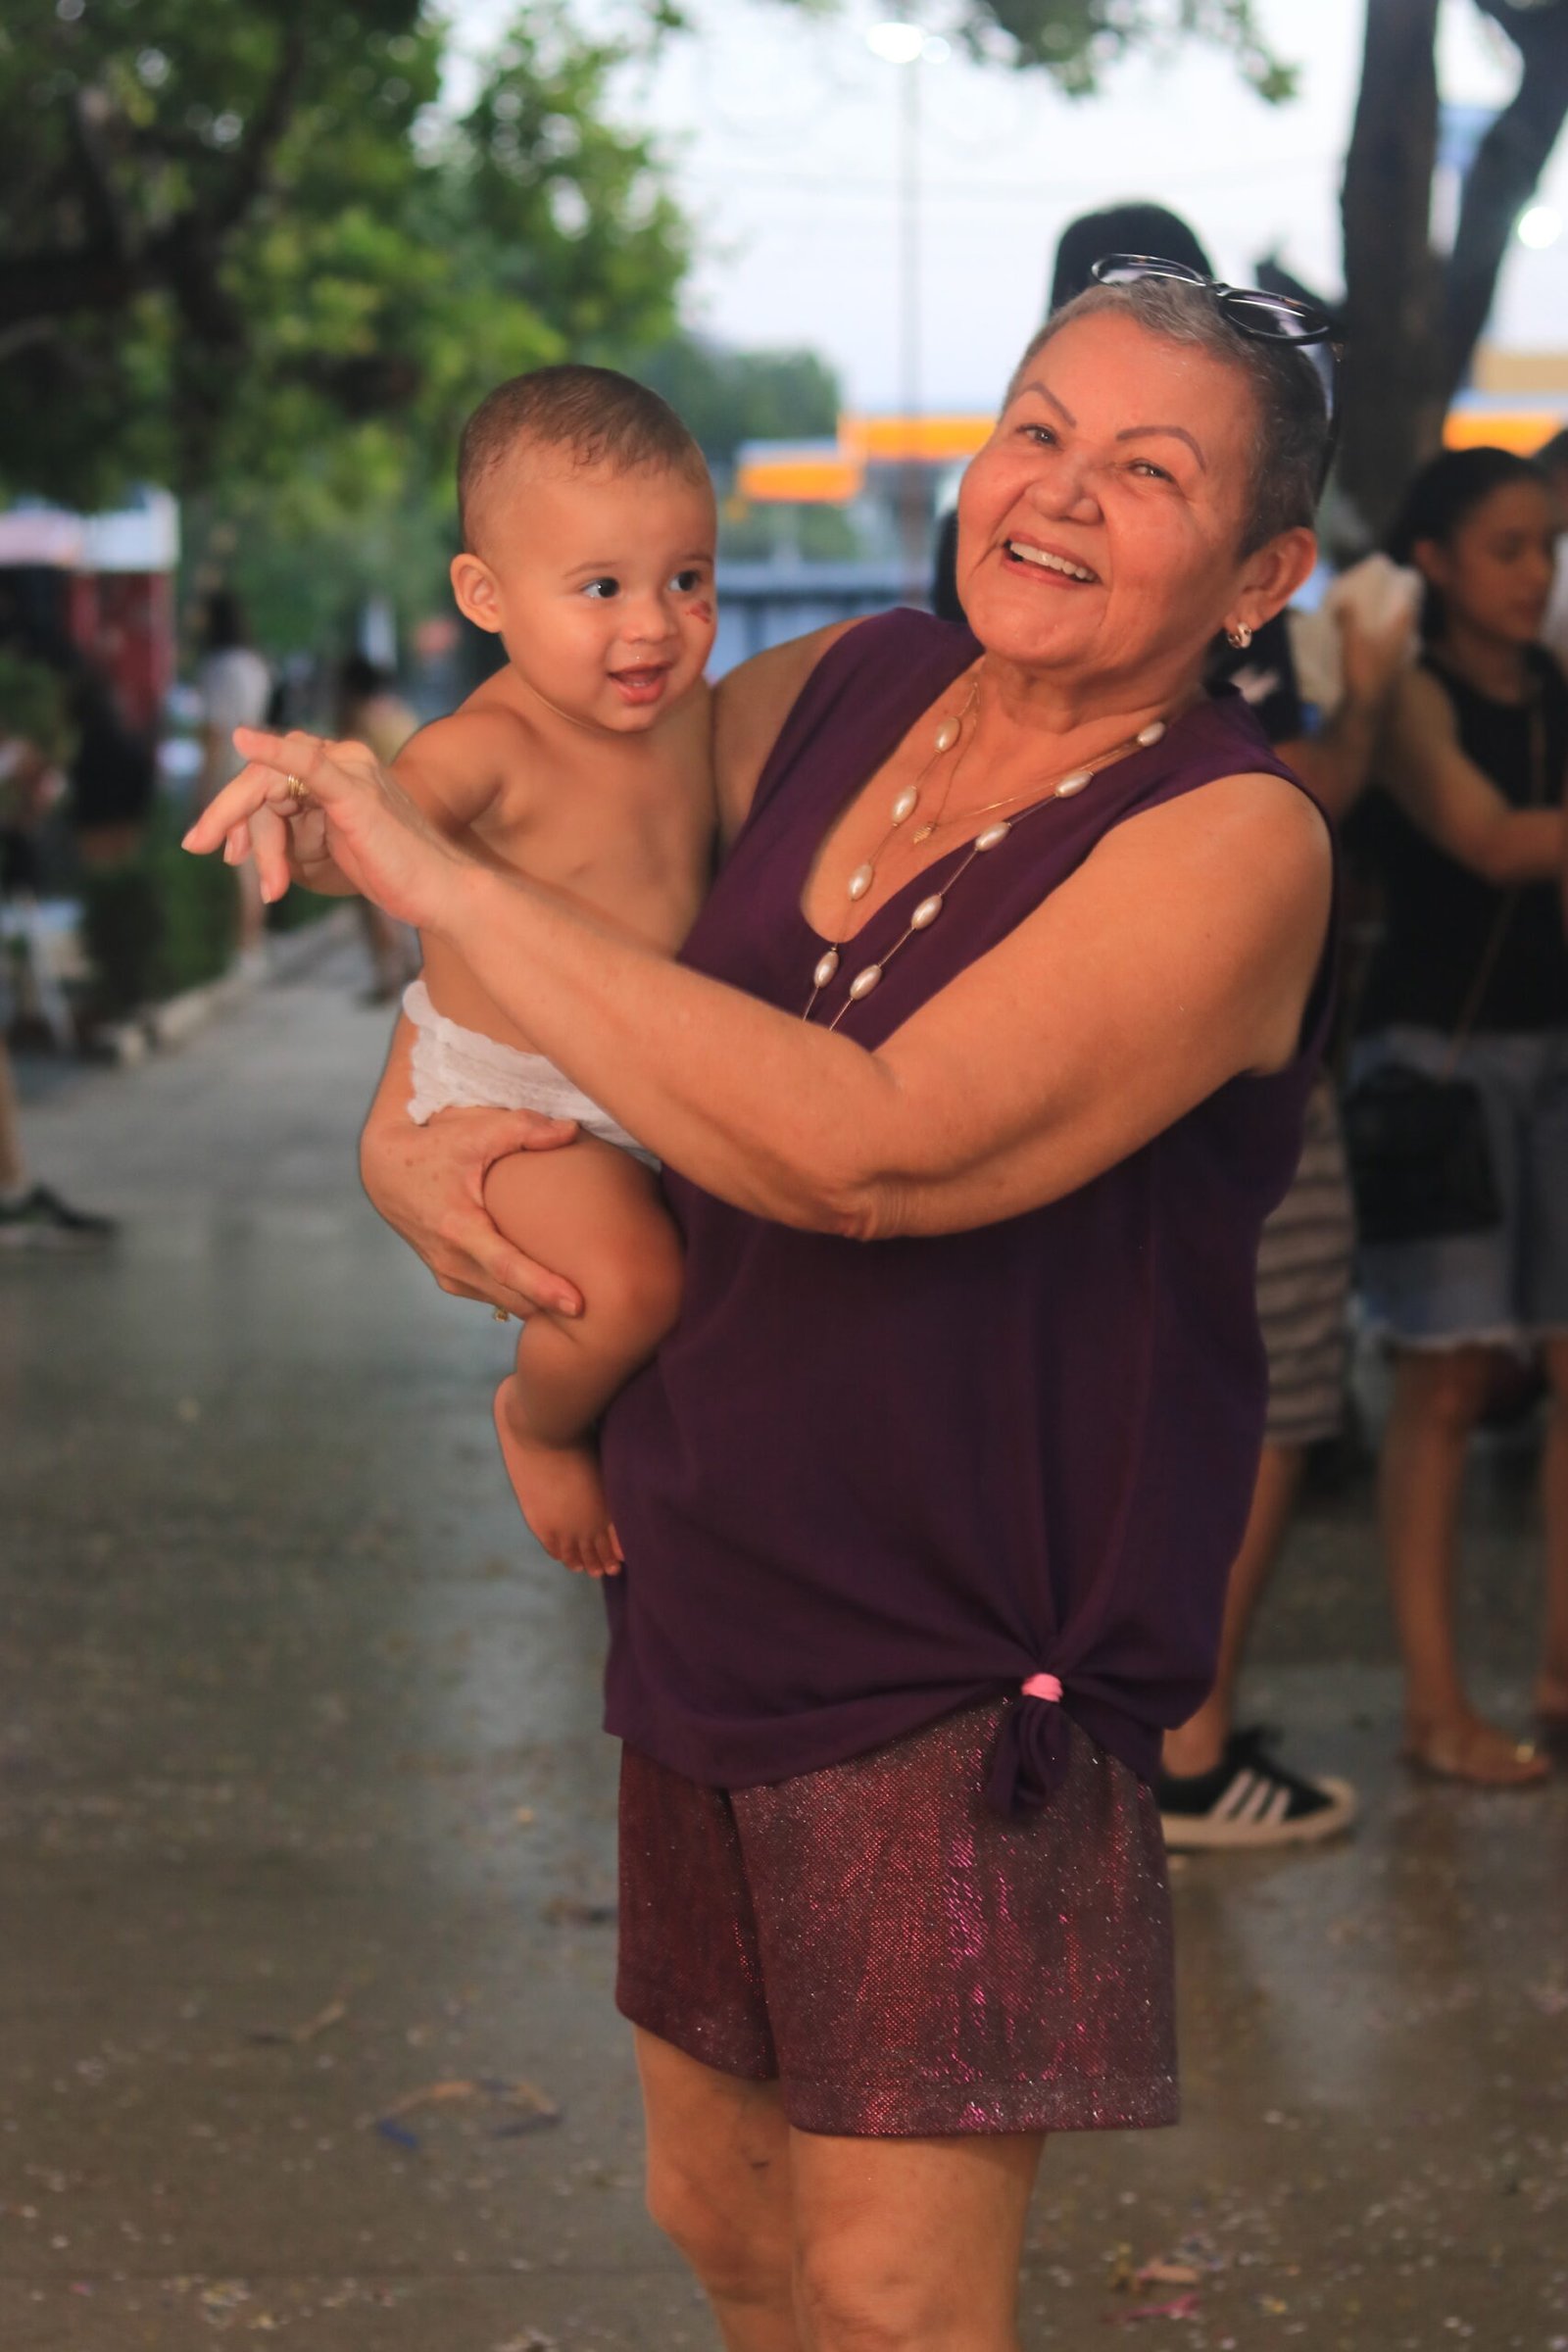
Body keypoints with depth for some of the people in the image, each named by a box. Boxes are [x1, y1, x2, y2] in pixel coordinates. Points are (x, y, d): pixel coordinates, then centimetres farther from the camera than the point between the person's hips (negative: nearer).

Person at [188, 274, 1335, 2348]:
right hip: (709, 1614, 7)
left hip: (954, 1686, -7)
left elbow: (869, 1149, -30)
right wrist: (400, 1125, -2)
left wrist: (439, 877, -25)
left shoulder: (1235, 845, -18)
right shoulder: (854, 691, 2)